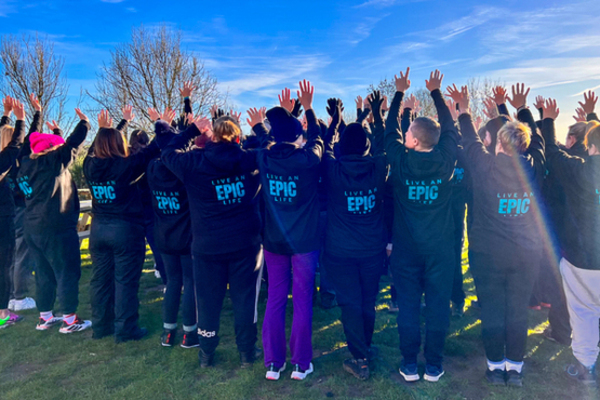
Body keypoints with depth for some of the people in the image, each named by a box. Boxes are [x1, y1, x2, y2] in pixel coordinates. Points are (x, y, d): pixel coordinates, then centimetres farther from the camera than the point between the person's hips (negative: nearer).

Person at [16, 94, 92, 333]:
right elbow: (73, 144, -8)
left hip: (33, 228, 8)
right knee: (67, 273, 0)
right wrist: (84, 123, 8)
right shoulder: (54, 162, -13)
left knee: (44, 273, 16)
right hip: (56, 227, -8)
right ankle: (70, 320, 5)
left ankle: (45, 317, 24)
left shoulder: (27, 163, 7)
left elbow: (32, 142, 21)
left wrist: (37, 114, 29)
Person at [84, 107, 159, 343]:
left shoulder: (90, 165, -1)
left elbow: (96, 148, 21)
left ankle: (101, 326, 26)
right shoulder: (126, 166, -17)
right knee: (125, 280, 2)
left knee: (100, 279, 14)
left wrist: (104, 128, 25)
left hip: (98, 229, 6)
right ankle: (125, 329, 9)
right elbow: (152, 150, -10)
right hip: (126, 229, -6)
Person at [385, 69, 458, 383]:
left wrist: (399, 92, 17)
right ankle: (433, 367, 21)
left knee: (408, 306, 9)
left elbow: (389, 131, 6)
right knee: (438, 305, 10)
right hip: (440, 248, 1)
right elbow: (449, 128, 10)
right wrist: (435, 92, 20)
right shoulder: (445, 160, -8)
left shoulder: (400, 161, -11)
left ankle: (409, 366, 20)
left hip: (406, 248, 0)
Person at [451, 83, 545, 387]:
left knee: (492, 312, 10)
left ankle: (496, 367, 23)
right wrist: (522, 108, 26)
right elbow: (537, 140, 16)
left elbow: (470, 141, 3)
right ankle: (515, 368, 24)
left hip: (488, 253, -3)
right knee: (518, 312, 13)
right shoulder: (534, 168, -3)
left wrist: (463, 109, 16)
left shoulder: (487, 166, -13)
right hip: (526, 254, 3)